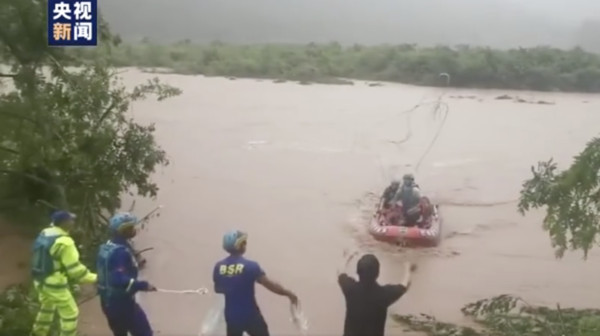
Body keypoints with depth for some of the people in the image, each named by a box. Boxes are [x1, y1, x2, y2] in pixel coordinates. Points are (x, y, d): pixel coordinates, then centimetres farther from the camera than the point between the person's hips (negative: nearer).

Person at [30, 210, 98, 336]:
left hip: (41, 281, 9)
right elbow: (74, 268, -22)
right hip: (55, 285, -9)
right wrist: (94, 278, -13)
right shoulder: (64, 242, -24)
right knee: (70, 314, 5)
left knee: (47, 308, 30)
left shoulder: (44, 234, 2)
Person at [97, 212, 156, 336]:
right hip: (122, 303, -10)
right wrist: (143, 285, -29)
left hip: (108, 302, 10)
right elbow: (119, 279, -33)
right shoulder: (120, 251, -23)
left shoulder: (106, 248, 7)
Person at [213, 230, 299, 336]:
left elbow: (217, 289, 10)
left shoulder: (218, 267, -5)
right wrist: (289, 294, -5)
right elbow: (270, 285, -17)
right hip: (250, 316, -4)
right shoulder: (250, 266, -18)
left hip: (231, 316, 4)